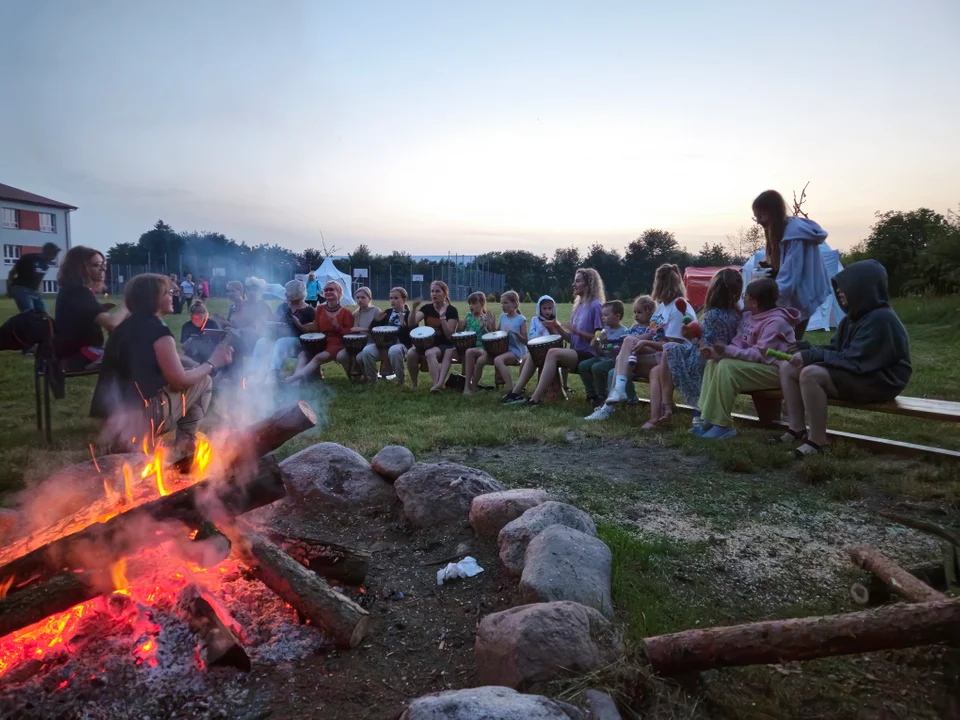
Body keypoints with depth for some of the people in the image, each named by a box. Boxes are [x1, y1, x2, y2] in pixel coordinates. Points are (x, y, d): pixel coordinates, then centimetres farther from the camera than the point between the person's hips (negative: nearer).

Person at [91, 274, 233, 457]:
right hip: (140, 417, -9)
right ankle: (185, 438, 12)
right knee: (204, 381, 8)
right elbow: (179, 381, -11)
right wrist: (212, 363, 2)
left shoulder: (126, 326, 14)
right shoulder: (157, 330, -12)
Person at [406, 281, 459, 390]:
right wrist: (414, 308, -19)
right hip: (428, 343, 4)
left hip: (445, 346, -4)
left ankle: (437, 385, -45)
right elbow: (411, 324, -5)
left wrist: (442, 317, -22)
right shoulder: (427, 308, 7)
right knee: (411, 353, -26)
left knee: (430, 353, -38)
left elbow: (450, 335, -14)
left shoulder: (452, 310, -6)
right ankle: (413, 384, -8)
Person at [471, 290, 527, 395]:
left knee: (498, 360, -37)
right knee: (480, 360, -17)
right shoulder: (502, 317, 12)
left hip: (515, 351, -6)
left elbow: (525, 341, -7)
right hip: (502, 348, 6)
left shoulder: (521, 319, -6)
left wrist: (514, 332, -23)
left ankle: (511, 390, -37)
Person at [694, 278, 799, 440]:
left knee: (726, 367, -28)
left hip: (775, 370, -10)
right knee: (713, 363, -2)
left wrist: (727, 350, -32)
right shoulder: (748, 316, 7)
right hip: (754, 364, 10)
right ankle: (709, 419, -8)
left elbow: (760, 355, -26)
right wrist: (716, 351, -15)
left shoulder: (775, 322, -20)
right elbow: (739, 344, 3)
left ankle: (723, 425, -24)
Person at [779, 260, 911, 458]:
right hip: (855, 373, 10)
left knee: (810, 374, -32)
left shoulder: (880, 319, -21)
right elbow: (835, 349, 13)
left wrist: (812, 356, -22)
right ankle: (797, 430, -4)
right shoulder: (855, 316, 9)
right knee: (788, 368, -1)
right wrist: (806, 349, -5)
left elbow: (855, 361, -25)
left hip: (878, 381, -10)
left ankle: (817, 442, -23)